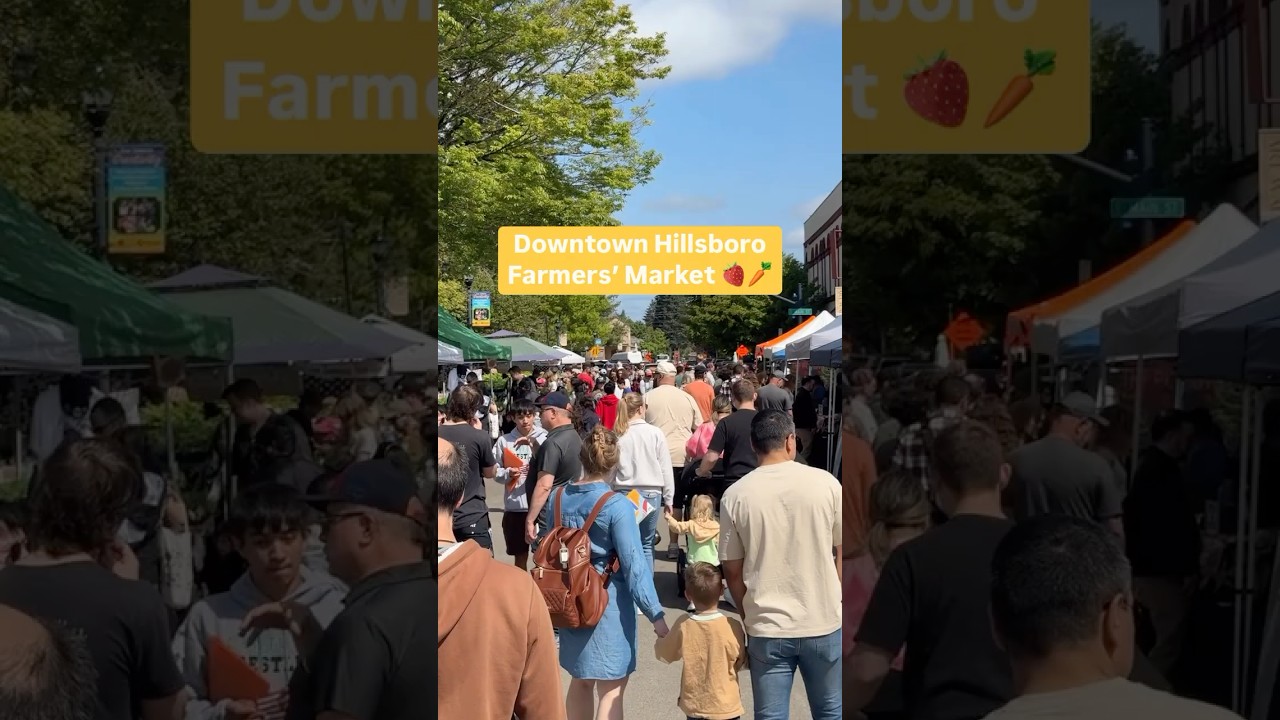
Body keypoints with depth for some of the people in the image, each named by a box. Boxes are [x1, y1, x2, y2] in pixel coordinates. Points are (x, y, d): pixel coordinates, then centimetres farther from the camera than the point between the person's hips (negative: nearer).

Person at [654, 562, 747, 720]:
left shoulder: (683, 626, -11)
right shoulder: (732, 627, -17)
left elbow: (663, 654, 5)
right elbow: (742, 663, -3)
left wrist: (660, 636, 25)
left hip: (694, 706, 2)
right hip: (726, 707, -2)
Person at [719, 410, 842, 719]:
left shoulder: (735, 495, -7)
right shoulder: (826, 483, -7)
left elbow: (732, 571, 0)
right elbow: (841, 553, 2)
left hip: (767, 627, 0)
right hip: (824, 623, 0)